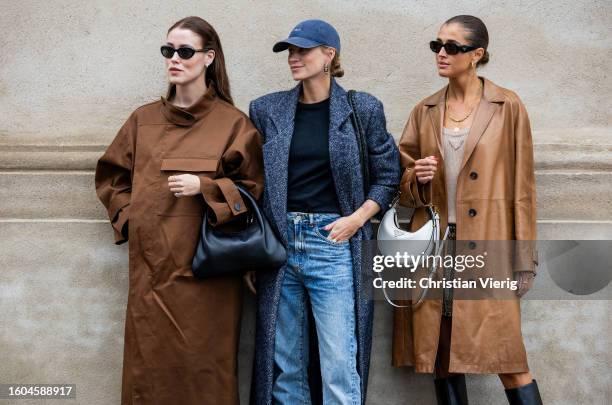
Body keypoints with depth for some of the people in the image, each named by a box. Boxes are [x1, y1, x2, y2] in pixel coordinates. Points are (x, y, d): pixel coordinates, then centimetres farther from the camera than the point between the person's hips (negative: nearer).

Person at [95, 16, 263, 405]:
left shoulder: (233, 123, 0)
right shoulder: (143, 119, 10)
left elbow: (253, 187, 2)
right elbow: (111, 175, 21)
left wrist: (204, 188, -12)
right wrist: (129, 216, 6)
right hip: (152, 265, 3)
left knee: (204, 367, 1)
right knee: (150, 367, 5)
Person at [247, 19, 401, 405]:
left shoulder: (363, 109, 1)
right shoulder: (266, 110, 8)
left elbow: (388, 176, 6)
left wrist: (357, 219, -8)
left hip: (333, 243, -3)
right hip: (279, 243, 3)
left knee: (340, 367, -4)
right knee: (283, 364, 9)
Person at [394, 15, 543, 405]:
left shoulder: (508, 107, 1)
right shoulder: (425, 111, 11)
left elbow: (522, 185, -1)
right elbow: (403, 182, 16)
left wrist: (523, 258, -4)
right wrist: (416, 178, -7)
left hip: (488, 247, -4)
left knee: (505, 357, -7)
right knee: (441, 355, 6)